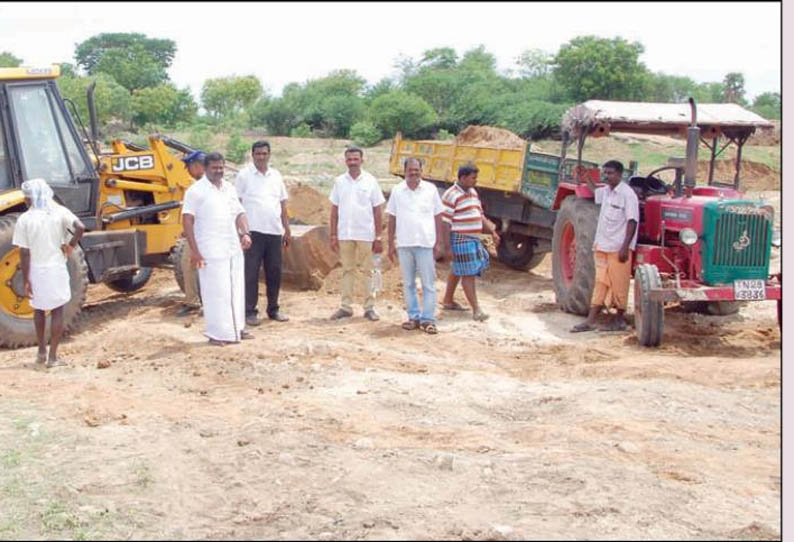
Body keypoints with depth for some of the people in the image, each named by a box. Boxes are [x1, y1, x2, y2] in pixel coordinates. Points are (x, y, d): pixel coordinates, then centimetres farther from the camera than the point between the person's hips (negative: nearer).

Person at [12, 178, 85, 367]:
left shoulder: (24, 219, -7)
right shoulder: (59, 212, -4)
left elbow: (24, 253, -8)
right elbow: (80, 228, -20)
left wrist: (25, 280, -3)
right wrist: (70, 245, -4)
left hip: (35, 271, 0)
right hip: (56, 268, 0)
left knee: (38, 309, 21)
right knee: (57, 311, 7)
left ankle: (41, 352, 26)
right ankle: (53, 356, 6)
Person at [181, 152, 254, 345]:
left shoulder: (229, 188, 14)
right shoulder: (196, 191, -6)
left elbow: (239, 213, 17)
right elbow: (187, 221, -10)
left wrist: (245, 233, -3)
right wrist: (195, 251, -15)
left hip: (234, 249, 7)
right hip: (211, 251, -7)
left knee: (236, 290, 11)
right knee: (216, 292, -4)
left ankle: (237, 328, 22)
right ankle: (217, 333, 3)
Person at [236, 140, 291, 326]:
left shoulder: (276, 175, 13)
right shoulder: (244, 175, -1)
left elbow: (283, 205, 16)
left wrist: (287, 230, 13)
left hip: (274, 232, 5)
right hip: (253, 232, -5)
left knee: (274, 272, 9)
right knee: (251, 273, -2)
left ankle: (273, 309, 20)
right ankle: (250, 312, 5)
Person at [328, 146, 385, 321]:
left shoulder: (370, 181, 0)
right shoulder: (339, 181, 5)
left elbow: (378, 211, 0)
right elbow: (334, 210, 8)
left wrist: (378, 237, -4)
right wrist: (333, 235, 3)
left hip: (365, 234, -2)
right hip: (344, 234, 2)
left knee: (366, 271, 3)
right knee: (347, 270, 8)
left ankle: (369, 308, 8)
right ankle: (346, 307, 13)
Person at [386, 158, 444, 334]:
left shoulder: (430, 189, 3)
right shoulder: (397, 191, 5)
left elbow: (437, 217, 5)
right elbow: (392, 218, 8)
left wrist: (438, 243, 0)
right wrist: (391, 244, 4)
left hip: (426, 243, -2)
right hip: (404, 244, 2)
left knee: (428, 283, -2)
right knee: (408, 283, 8)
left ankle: (428, 319, 2)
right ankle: (414, 317, 17)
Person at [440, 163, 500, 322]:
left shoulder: (473, 192, 14)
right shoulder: (451, 195, -14)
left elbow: (480, 215, 22)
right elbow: (445, 222, -16)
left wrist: (492, 231, 13)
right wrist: (447, 245, -19)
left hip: (473, 239, 9)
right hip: (460, 239, -9)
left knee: (457, 271, 18)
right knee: (468, 273, -8)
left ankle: (448, 301, 31)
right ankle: (476, 309, -8)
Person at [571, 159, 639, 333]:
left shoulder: (627, 194, -11)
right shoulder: (606, 191, 13)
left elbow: (632, 222, -16)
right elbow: (595, 191, 39)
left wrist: (625, 247, -21)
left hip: (618, 248, -8)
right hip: (602, 246, 8)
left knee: (618, 284, 2)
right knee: (600, 283, 7)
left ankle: (619, 319, 15)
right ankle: (590, 321, 6)